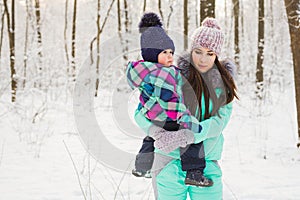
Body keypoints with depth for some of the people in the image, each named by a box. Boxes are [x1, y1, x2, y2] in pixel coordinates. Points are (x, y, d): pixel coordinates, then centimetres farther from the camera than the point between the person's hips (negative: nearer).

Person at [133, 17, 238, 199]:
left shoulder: (224, 82, 5)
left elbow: (220, 121, -8)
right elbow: (142, 112, -4)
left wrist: (185, 136, -23)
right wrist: (159, 133, -25)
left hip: (207, 164, 2)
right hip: (170, 162, -2)